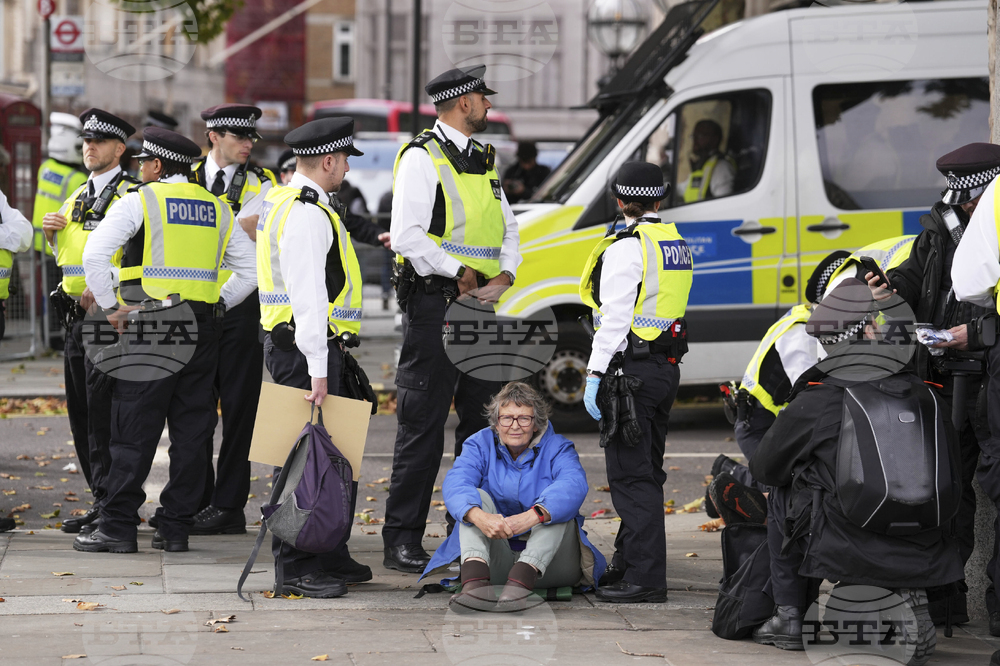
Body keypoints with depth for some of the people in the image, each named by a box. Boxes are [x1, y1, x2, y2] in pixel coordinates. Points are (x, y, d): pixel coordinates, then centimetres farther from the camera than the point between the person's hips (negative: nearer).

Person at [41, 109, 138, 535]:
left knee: (104, 414, -9)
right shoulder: (77, 198, 18)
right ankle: (102, 501, 17)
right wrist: (52, 234, 7)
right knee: (81, 415, 10)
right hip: (76, 313, 9)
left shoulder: (132, 196, -8)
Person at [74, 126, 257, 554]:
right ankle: (176, 527, 8)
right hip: (203, 326, 5)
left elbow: (94, 255, -13)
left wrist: (111, 307, -6)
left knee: (134, 429, -1)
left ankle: (119, 526, -1)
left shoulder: (139, 201, -3)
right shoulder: (217, 209, 13)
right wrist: (217, 302, 14)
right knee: (191, 429, 7)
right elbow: (251, 270, 13)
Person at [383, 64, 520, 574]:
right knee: (422, 427, -6)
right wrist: (460, 273, -16)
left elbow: (508, 229, 17)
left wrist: (504, 276, -1)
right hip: (434, 306, -8)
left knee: (483, 421, 10)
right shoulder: (421, 158, -8)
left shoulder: (483, 160, 17)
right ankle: (402, 542, -2)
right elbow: (407, 236, -17)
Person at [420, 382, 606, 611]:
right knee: (477, 496, -19)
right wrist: (480, 517, -40)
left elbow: (573, 485, -23)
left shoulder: (557, 448, 1)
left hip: (547, 560, -1)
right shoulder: (480, 445, 6)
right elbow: (455, 484, -16)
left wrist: (533, 516, -44)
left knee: (556, 505, -24)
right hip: (495, 561, 1)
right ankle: (475, 577, -47)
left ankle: (522, 579, -49)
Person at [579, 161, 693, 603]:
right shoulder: (674, 242, 13)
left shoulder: (628, 247, -13)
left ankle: (646, 579, -9)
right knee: (646, 472, 16)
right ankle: (629, 563, 25)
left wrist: (595, 374, -17)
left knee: (631, 475, -7)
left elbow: (615, 317, -18)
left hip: (633, 366, -9)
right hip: (667, 367, 9)